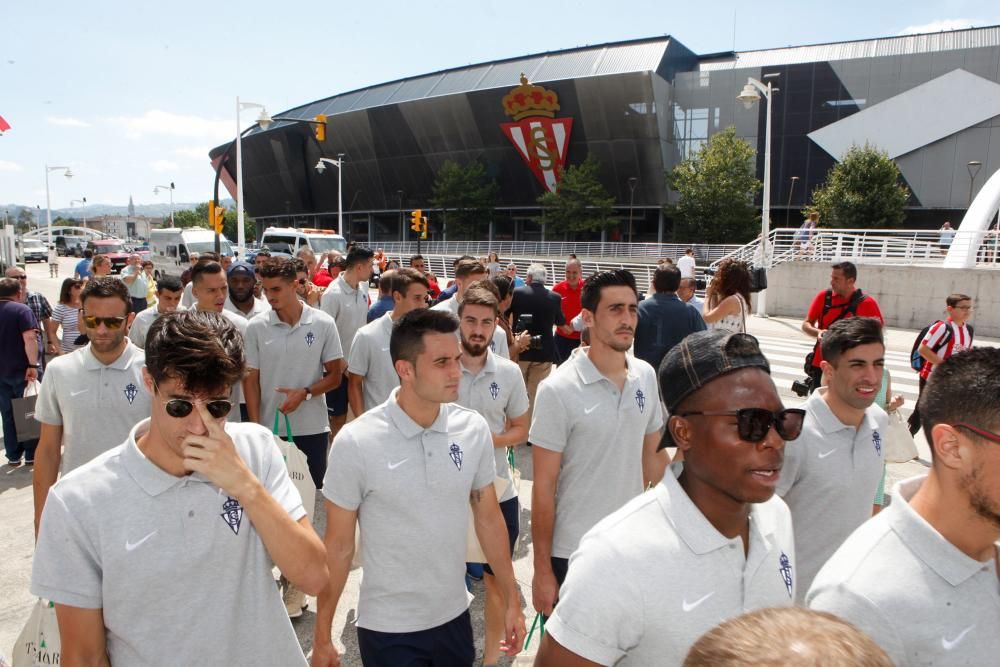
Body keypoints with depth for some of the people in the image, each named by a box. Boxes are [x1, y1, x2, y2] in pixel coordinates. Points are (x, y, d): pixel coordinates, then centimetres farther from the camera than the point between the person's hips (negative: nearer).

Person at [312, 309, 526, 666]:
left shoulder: (474, 429, -8)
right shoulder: (356, 442, -18)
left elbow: (488, 518, 3)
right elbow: (338, 545, -9)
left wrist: (512, 600, 6)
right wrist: (322, 636, -4)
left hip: (454, 616, 4)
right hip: (388, 628, -3)